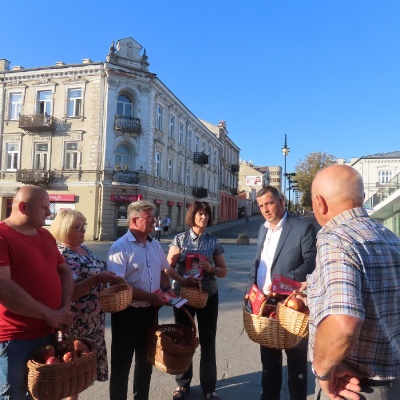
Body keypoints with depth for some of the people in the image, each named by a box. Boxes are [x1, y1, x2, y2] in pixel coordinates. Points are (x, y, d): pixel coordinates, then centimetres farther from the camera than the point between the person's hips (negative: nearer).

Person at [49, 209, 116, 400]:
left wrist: (109, 278, 4)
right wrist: (97, 279, -31)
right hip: (75, 323, -8)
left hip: (94, 319, 8)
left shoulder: (84, 248, 8)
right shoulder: (60, 255, -18)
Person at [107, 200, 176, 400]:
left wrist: (167, 289, -2)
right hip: (127, 313, -7)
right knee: (121, 363, 11)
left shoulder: (155, 244, 5)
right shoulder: (120, 247, -18)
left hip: (150, 311, 7)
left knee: (146, 360, 23)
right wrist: (149, 297, -23)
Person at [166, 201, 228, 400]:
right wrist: (183, 280, -23)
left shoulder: (213, 242, -1)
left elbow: (224, 271, 3)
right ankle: (183, 383, 34)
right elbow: (169, 267, -7)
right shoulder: (180, 239, -5)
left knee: (208, 341, 9)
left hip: (208, 295, 1)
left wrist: (211, 268, -17)